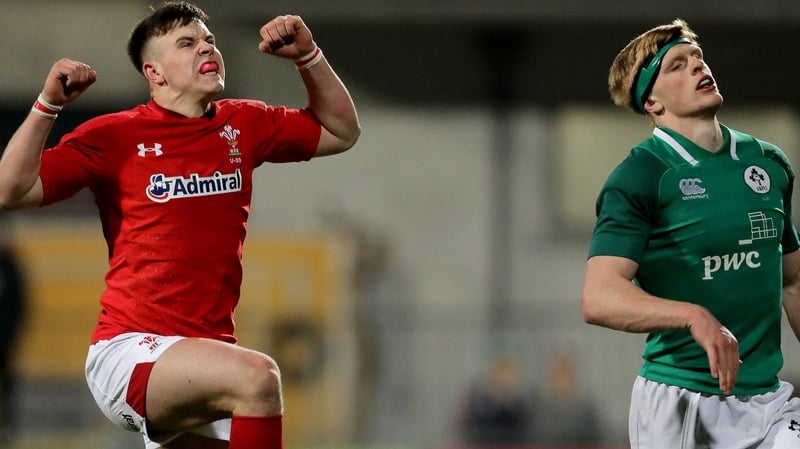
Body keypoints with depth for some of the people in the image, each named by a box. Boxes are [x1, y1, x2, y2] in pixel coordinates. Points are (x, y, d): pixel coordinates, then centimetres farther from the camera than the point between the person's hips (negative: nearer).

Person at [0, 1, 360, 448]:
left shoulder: (244, 126, 11)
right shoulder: (115, 135, -3)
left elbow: (341, 131, 25)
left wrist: (308, 56, 11)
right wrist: (48, 105, -18)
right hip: (127, 353, -7)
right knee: (257, 376, -32)